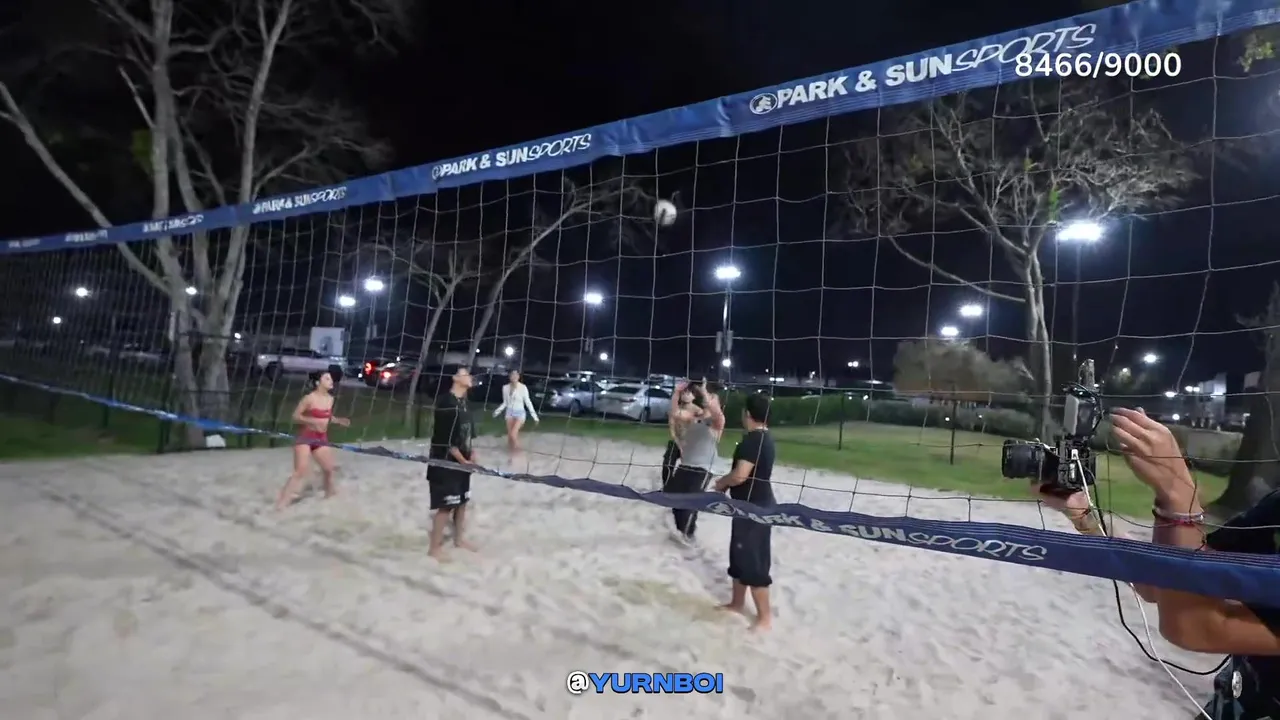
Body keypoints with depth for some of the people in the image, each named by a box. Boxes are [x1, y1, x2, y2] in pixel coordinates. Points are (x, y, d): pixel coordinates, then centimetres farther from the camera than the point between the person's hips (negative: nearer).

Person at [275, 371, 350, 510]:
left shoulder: (330, 399, 4)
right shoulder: (309, 398, -16)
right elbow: (296, 416, -14)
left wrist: (338, 421, 3)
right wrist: (313, 421, -26)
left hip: (321, 438, 6)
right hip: (305, 437, -6)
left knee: (328, 468, 13)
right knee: (301, 472, -13)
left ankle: (330, 491, 38)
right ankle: (282, 501, -4)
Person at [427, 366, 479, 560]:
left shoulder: (463, 402, 10)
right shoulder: (446, 402, -18)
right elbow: (445, 438, -21)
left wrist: (471, 454, 3)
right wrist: (463, 460, -15)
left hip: (463, 461, 9)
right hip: (445, 462, -9)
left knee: (462, 502, 17)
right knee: (445, 506, -4)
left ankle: (459, 539, 33)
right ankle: (435, 547, 9)